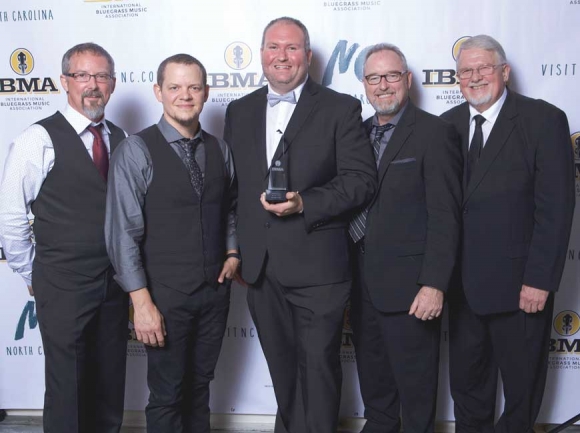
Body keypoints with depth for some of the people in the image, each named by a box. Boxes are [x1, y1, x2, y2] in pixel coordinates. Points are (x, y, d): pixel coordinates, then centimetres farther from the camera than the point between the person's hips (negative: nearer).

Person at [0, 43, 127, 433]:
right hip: (63, 285, -5)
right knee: (67, 388, 5)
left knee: (110, 387, 16)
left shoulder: (121, 140, 7)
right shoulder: (40, 140, -10)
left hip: (115, 282, 5)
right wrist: (33, 274, -2)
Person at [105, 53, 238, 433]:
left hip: (215, 289, 4)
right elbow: (123, 231, -14)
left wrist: (232, 252, 1)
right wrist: (142, 301, -17)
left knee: (200, 386, 18)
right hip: (166, 293, -4)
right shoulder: (136, 151, -11)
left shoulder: (219, 150, 4)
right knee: (167, 394, 7)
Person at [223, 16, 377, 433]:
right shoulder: (240, 111, 12)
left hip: (317, 265, -4)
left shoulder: (341, 109, -2)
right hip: (261, 267, 5)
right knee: (282, 367, 18)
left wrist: (304, 204, -20)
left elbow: (361, 178, -8)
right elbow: (230, 184, 14)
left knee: (318, 366, 3)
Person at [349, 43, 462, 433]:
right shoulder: (359, 132, 11)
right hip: (363, 281, 7)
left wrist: (434, 284, -20)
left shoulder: (435, 132, -10)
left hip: (408, 284, -6)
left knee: (415, 384, 8)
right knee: (372, 377, 21)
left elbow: (445, 216, -15)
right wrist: (349, 275, 6)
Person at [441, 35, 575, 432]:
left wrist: (540, 280, -16)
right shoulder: (448, 125, 7)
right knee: (466, 379, 17)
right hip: (462, 282, 4)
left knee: (521, 381, 13)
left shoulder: (544, 120, -7)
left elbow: (556, 206, -12)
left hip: (518, 283, -4)